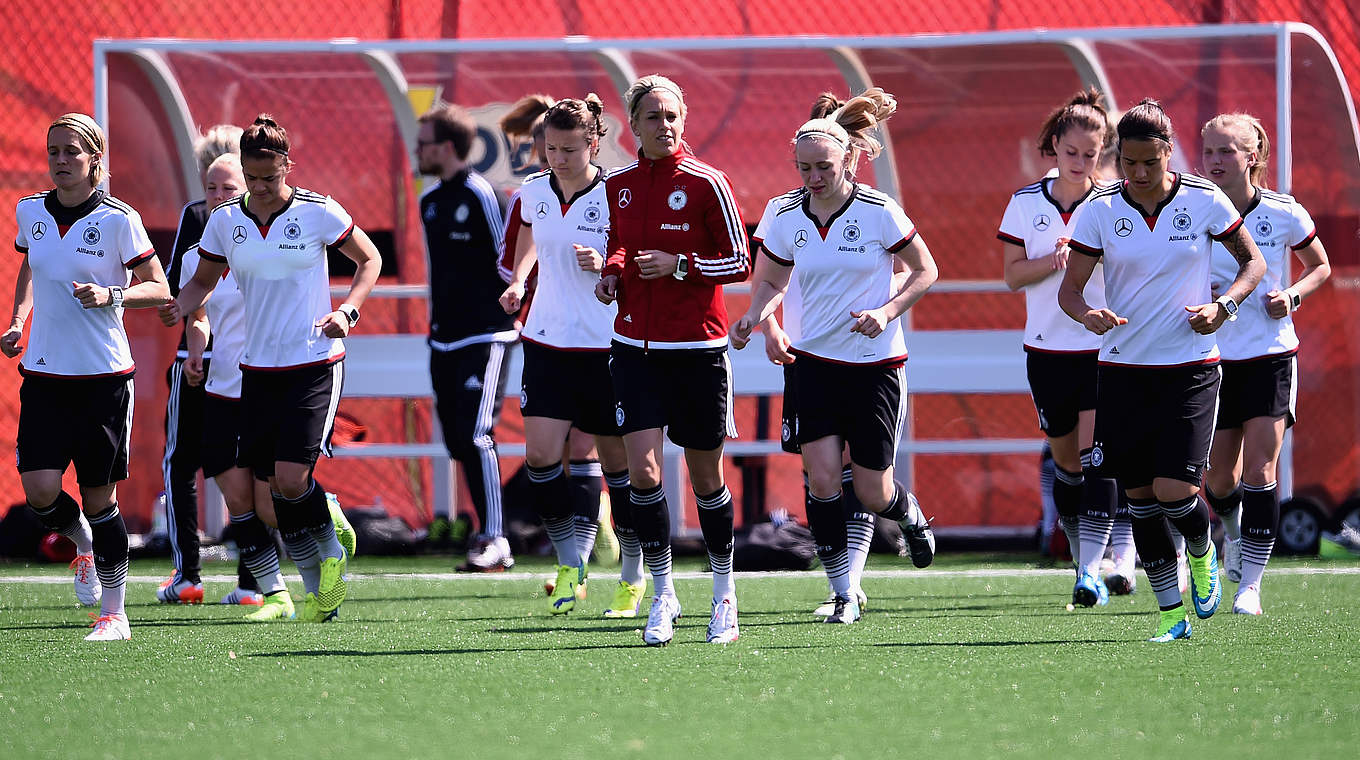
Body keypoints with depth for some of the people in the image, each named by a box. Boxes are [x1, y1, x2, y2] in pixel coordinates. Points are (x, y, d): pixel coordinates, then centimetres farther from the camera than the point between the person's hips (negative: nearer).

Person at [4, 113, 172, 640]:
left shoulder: (118, 219, -8)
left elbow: (159, 291, -4)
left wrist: (111, 295, -21)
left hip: (104, 376, -3)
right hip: (44, 374, 3)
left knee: (99, 499, 0)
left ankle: (114, 613, 13)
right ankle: (82, 544, 22)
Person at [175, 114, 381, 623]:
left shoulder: (319, 213, -7)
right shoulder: (224, 220, 2)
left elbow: (369, 260, 6)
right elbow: (203, 281, 15)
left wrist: (348, 310, -10)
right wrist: (175, 308, -7)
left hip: (315, 364, -4)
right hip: (258, 367, 4)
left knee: (291, 479, -17)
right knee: (275, 486, 2)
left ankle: (332, 551, 10)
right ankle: (317, 587, 17)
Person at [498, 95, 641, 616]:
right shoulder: (535, 192, 4)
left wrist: (607, 265, -23)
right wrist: (518, 282, 8)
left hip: (605, 347, -4)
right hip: (547, 341, 4)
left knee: (618, 460, 4)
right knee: (540, 455, -10)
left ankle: (633, 578, 20)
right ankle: (570, 564, 6)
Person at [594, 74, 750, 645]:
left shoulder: (706, 184, -7)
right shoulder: (618, 186, 5)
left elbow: (740, 263, -5)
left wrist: (679, 265, -17)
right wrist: (612, 272, 1)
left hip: (697, 350, -3)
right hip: (636, 347, 3)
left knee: (706, 479, 7)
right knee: (642, 470, -12)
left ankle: (724, 591, 25)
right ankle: (663, 594, -1)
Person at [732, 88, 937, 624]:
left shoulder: (878, 212, -11)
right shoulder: (784, 216, -2)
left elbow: (925, 271, 0)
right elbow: (773, 280, 12)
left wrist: (887, 311, -16)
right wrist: (755, 315, -9)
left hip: (875, 364, -2)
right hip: (813, 360, 2)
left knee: (871, 494, 0)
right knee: (821, 476, -13)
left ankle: (911, 516, 38)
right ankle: (843, 595, -2)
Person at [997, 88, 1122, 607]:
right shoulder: (1026, 203, 4)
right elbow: (1013, 274, 1)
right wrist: (1055, 260, -15)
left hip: (1105, 349, -3)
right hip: (1047, 350, 3)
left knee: (1097, 459, -14)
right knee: (1066, 461, 12)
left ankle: (1091, 571, -18)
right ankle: (1082, 559, 28)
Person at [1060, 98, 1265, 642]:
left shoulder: (1204, 201, -4)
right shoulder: (1100, 210, -3)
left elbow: (1252, 261, 8)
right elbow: (1068, 288, 0)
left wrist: (1224, 305, -10)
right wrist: (1088, 314, -23)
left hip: (1190, 367, -2)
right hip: (1124, 368, 2)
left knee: (1174, 491, -13)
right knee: (1140, 497, 1)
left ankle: (1202, 555, 21)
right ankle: (1172, 611, 14)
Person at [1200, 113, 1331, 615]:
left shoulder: (1283, 213, -7)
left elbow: (1320, 266, 8)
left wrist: (1292, 296, -11)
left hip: (1271, 355, -2)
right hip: (1214, 360, 2)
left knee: (1259, 468, -12)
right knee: (1219, 479, 8)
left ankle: (1250, 584, -6)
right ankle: (1233, 532, 42)